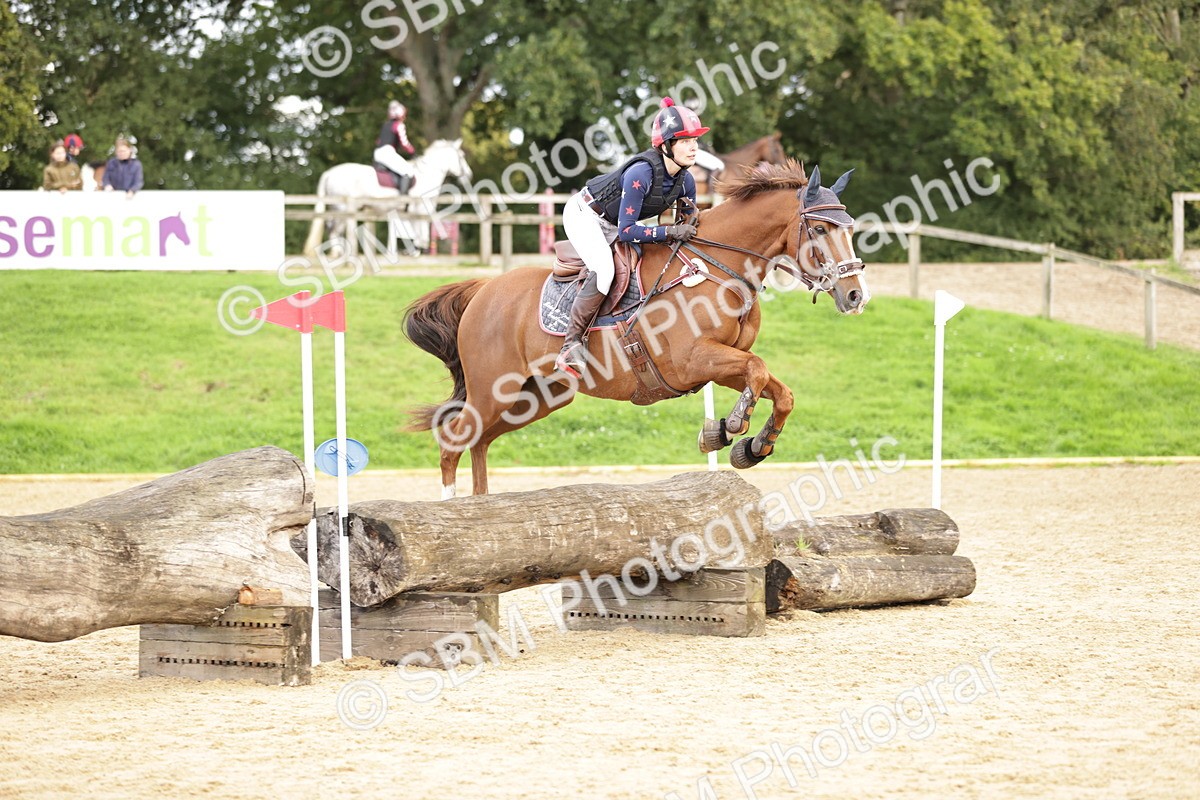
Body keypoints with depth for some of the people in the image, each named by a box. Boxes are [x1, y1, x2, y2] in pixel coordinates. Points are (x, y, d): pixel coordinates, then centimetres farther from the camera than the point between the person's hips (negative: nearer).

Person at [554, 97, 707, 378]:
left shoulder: (685, 181, -11)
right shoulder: (641, 172, -34)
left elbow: (693, 225, 6)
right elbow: (627, 231, -33)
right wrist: (671, 232, -37)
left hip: (612, 225, 9)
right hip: (584, 214, -9)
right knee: (604, 268, -32)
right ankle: (571, 347, -28)